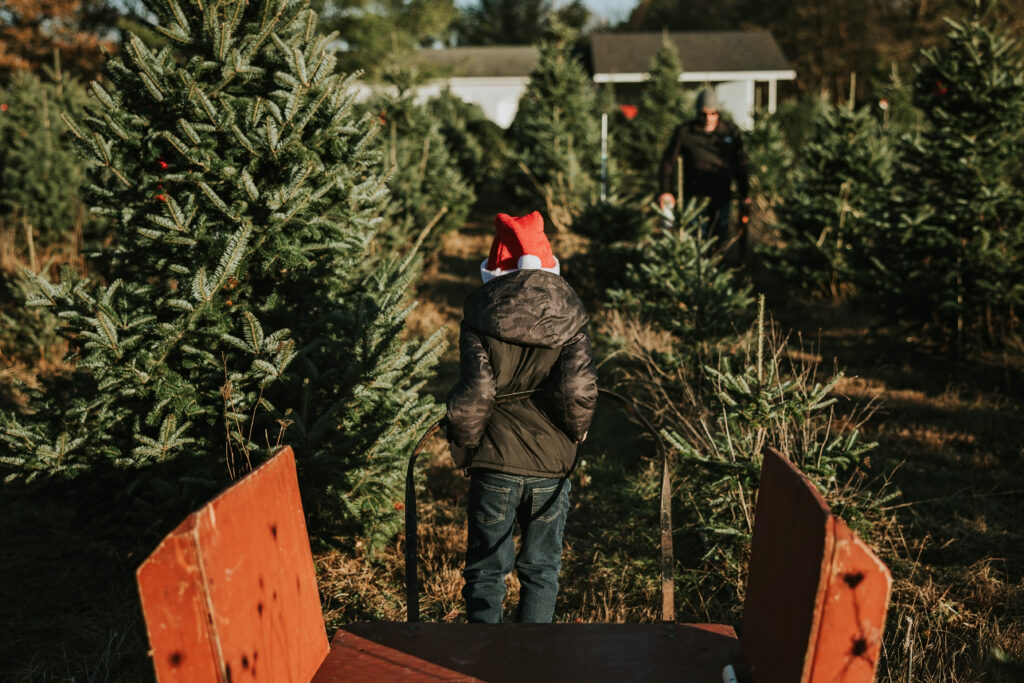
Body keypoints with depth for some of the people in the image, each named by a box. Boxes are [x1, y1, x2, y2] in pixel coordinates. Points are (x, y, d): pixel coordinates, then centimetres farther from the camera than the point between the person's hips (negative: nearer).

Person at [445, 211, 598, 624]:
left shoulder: (480, 313, -6)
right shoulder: (570, 314, -2)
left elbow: (474, 391, -13)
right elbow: (579, 388, -12)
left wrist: (462, 445, 1)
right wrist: (576, 430, 6)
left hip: (494, 464, -1)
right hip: (552, 465, 1)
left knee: (486, 569, 12)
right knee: (541, 569, 16)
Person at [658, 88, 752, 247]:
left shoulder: (731, 132, 3)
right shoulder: (683, 132, -4)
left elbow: (741, 163, 11)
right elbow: (668, 160, 3)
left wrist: (745, 194, 9)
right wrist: (665, 191, -4)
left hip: (722, 198, 2)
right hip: (695, 197, -2)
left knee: (721, 240, 8)